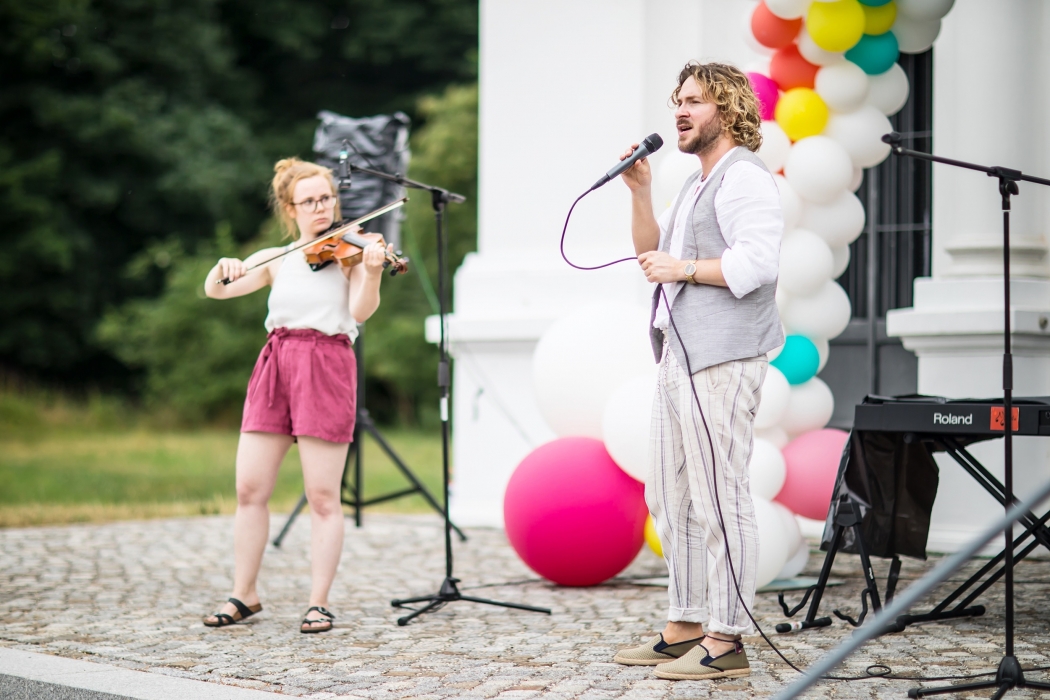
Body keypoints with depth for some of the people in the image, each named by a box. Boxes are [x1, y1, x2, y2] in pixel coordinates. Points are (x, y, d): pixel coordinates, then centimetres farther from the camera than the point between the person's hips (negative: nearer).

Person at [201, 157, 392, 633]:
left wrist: (371, 272, -32)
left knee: (323, 495, -4)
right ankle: (244, 596, 14)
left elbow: (361, 311, -13)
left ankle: (319, 604, 3)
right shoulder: (276, 260, 14)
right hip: (275, 367, 4)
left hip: (326, 370, -4)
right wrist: (224, 268, -18)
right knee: (250, 490, 2)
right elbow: (214, 291, 5)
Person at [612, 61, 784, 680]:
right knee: (671, 499, 14)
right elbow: (652, 253, 25)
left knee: (720, 500, -10)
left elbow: (757, 262, -21)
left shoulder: (745, 177, -8)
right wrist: (640, 191, 13)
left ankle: (725, 641, -8)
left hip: (722, 362, -11)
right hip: (682, 357, 11)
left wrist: (682, 268, -14)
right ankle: (686, 626, 22)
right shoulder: (699, 184, 24)